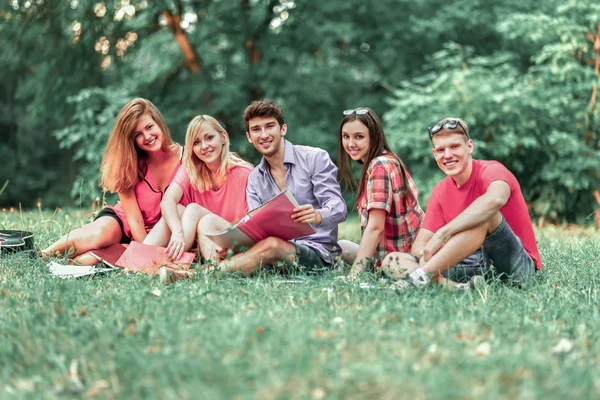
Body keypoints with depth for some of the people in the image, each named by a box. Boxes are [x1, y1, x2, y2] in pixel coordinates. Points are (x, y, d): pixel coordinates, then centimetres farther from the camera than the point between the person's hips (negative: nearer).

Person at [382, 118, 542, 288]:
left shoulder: (491, 171, -10)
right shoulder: (440, 191, 9)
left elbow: (495, 199, -37)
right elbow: (419, 244, 4)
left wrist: (441, 234, -38)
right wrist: (425, 254, -23)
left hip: (518, 263, -6)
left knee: (484, 213, -34)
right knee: (392, 261, -8)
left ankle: (419, 278, -31)